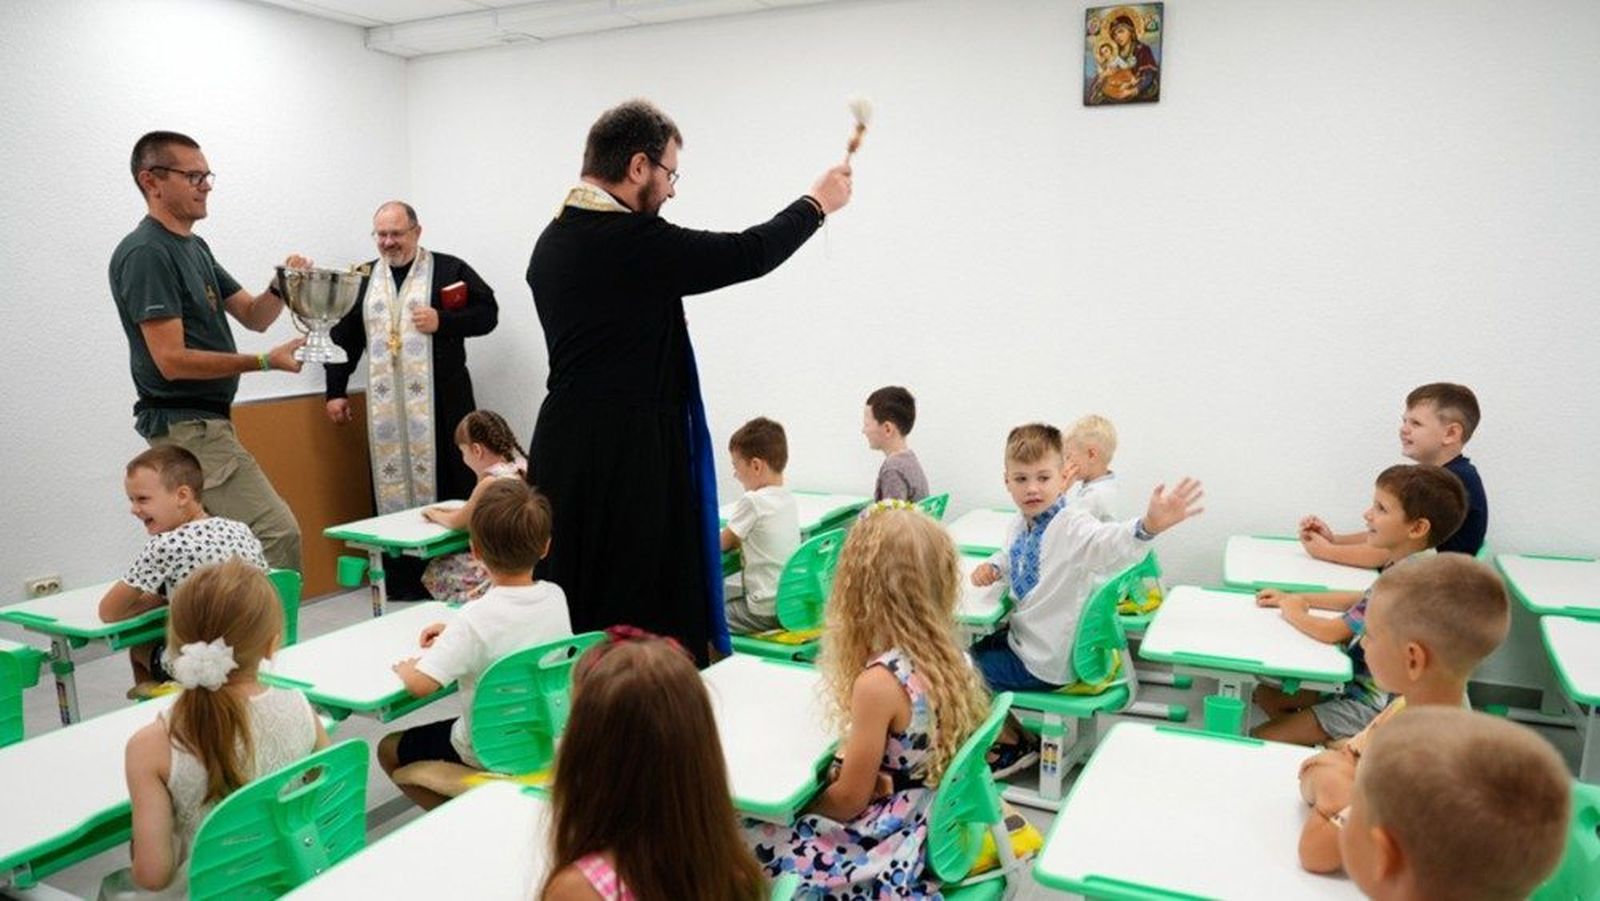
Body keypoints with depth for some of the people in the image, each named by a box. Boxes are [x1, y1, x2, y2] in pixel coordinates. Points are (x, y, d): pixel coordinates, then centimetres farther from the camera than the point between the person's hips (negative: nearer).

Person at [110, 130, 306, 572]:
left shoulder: (194, 247, 15)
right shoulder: (144, 254, -15)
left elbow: (253, 315, 16)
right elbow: (172, 361, -21)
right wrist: (266, 361, -18)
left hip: (198, 424, 10)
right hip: (187, 427, -10)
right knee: (276, 534, -16)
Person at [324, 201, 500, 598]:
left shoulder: (450, 269, 3)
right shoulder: (364, 278, 15)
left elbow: (487, 312, 0)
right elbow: (343, 335, 16)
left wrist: (443, 321, -14)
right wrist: (336, 390, 12)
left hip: (441, 403, -3)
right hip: (386, 408, 4)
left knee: (451, 484, -1)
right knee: (390, 486, 5)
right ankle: (401, 578, 12)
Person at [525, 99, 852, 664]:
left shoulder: (551, 241, 10)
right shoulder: (636, 242, -17)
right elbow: (749, 254, -8)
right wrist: (817, 203, 7)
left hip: (561, 447, 9)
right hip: (630, 453, -9)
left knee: (567, 617, 16)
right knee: (647, 622, 0)